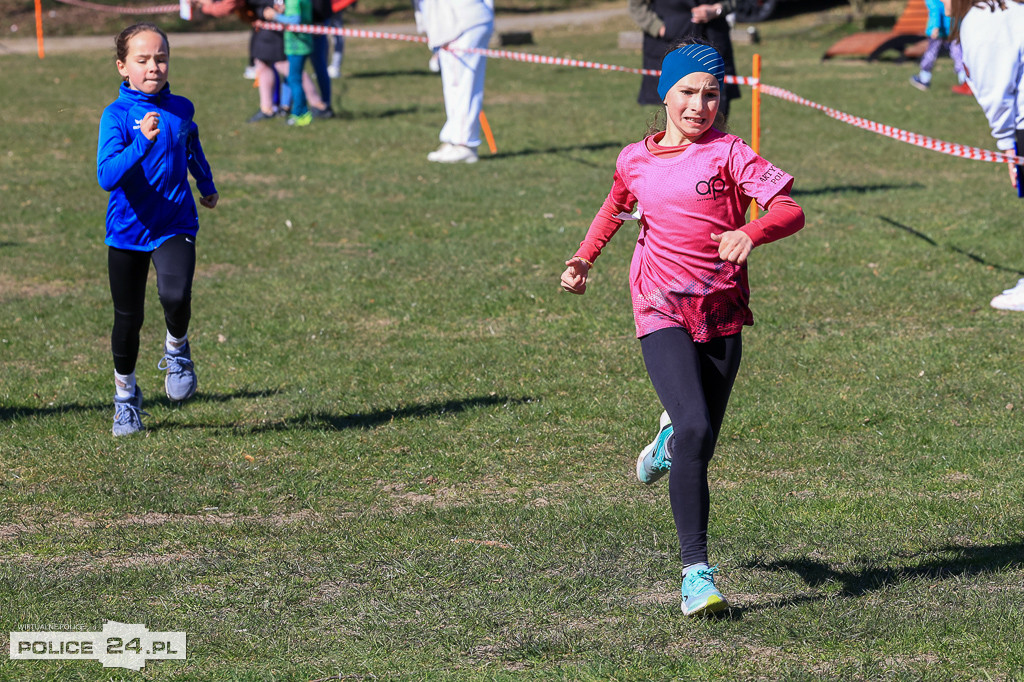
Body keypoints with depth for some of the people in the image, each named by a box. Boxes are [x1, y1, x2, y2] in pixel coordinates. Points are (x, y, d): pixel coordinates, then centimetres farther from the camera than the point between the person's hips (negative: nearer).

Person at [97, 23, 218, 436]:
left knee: (175, 295, -26)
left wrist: (206, 185, 40)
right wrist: (143, 141, -38)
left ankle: (177, 348, 7)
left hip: (175, 225, 1)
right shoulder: (117, 115, -13)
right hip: (127, 229, -1)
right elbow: (107, 177, -26)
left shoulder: (181, 109, 0)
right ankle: (125, 394, 33)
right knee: (128, 318, 8)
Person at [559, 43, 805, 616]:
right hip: (663, 310, 0)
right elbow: (616, 208, 31)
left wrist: (750, 233, -33)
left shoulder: (728, 153, -3)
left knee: (699, 445, 7)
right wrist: (585, 257, 20)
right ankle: (697, 570, -19)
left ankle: (671, 439, 47)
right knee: (696, 428, -21)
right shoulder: (636, 160, 8)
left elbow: (791, 211, -15)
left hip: (722, 313, 0)